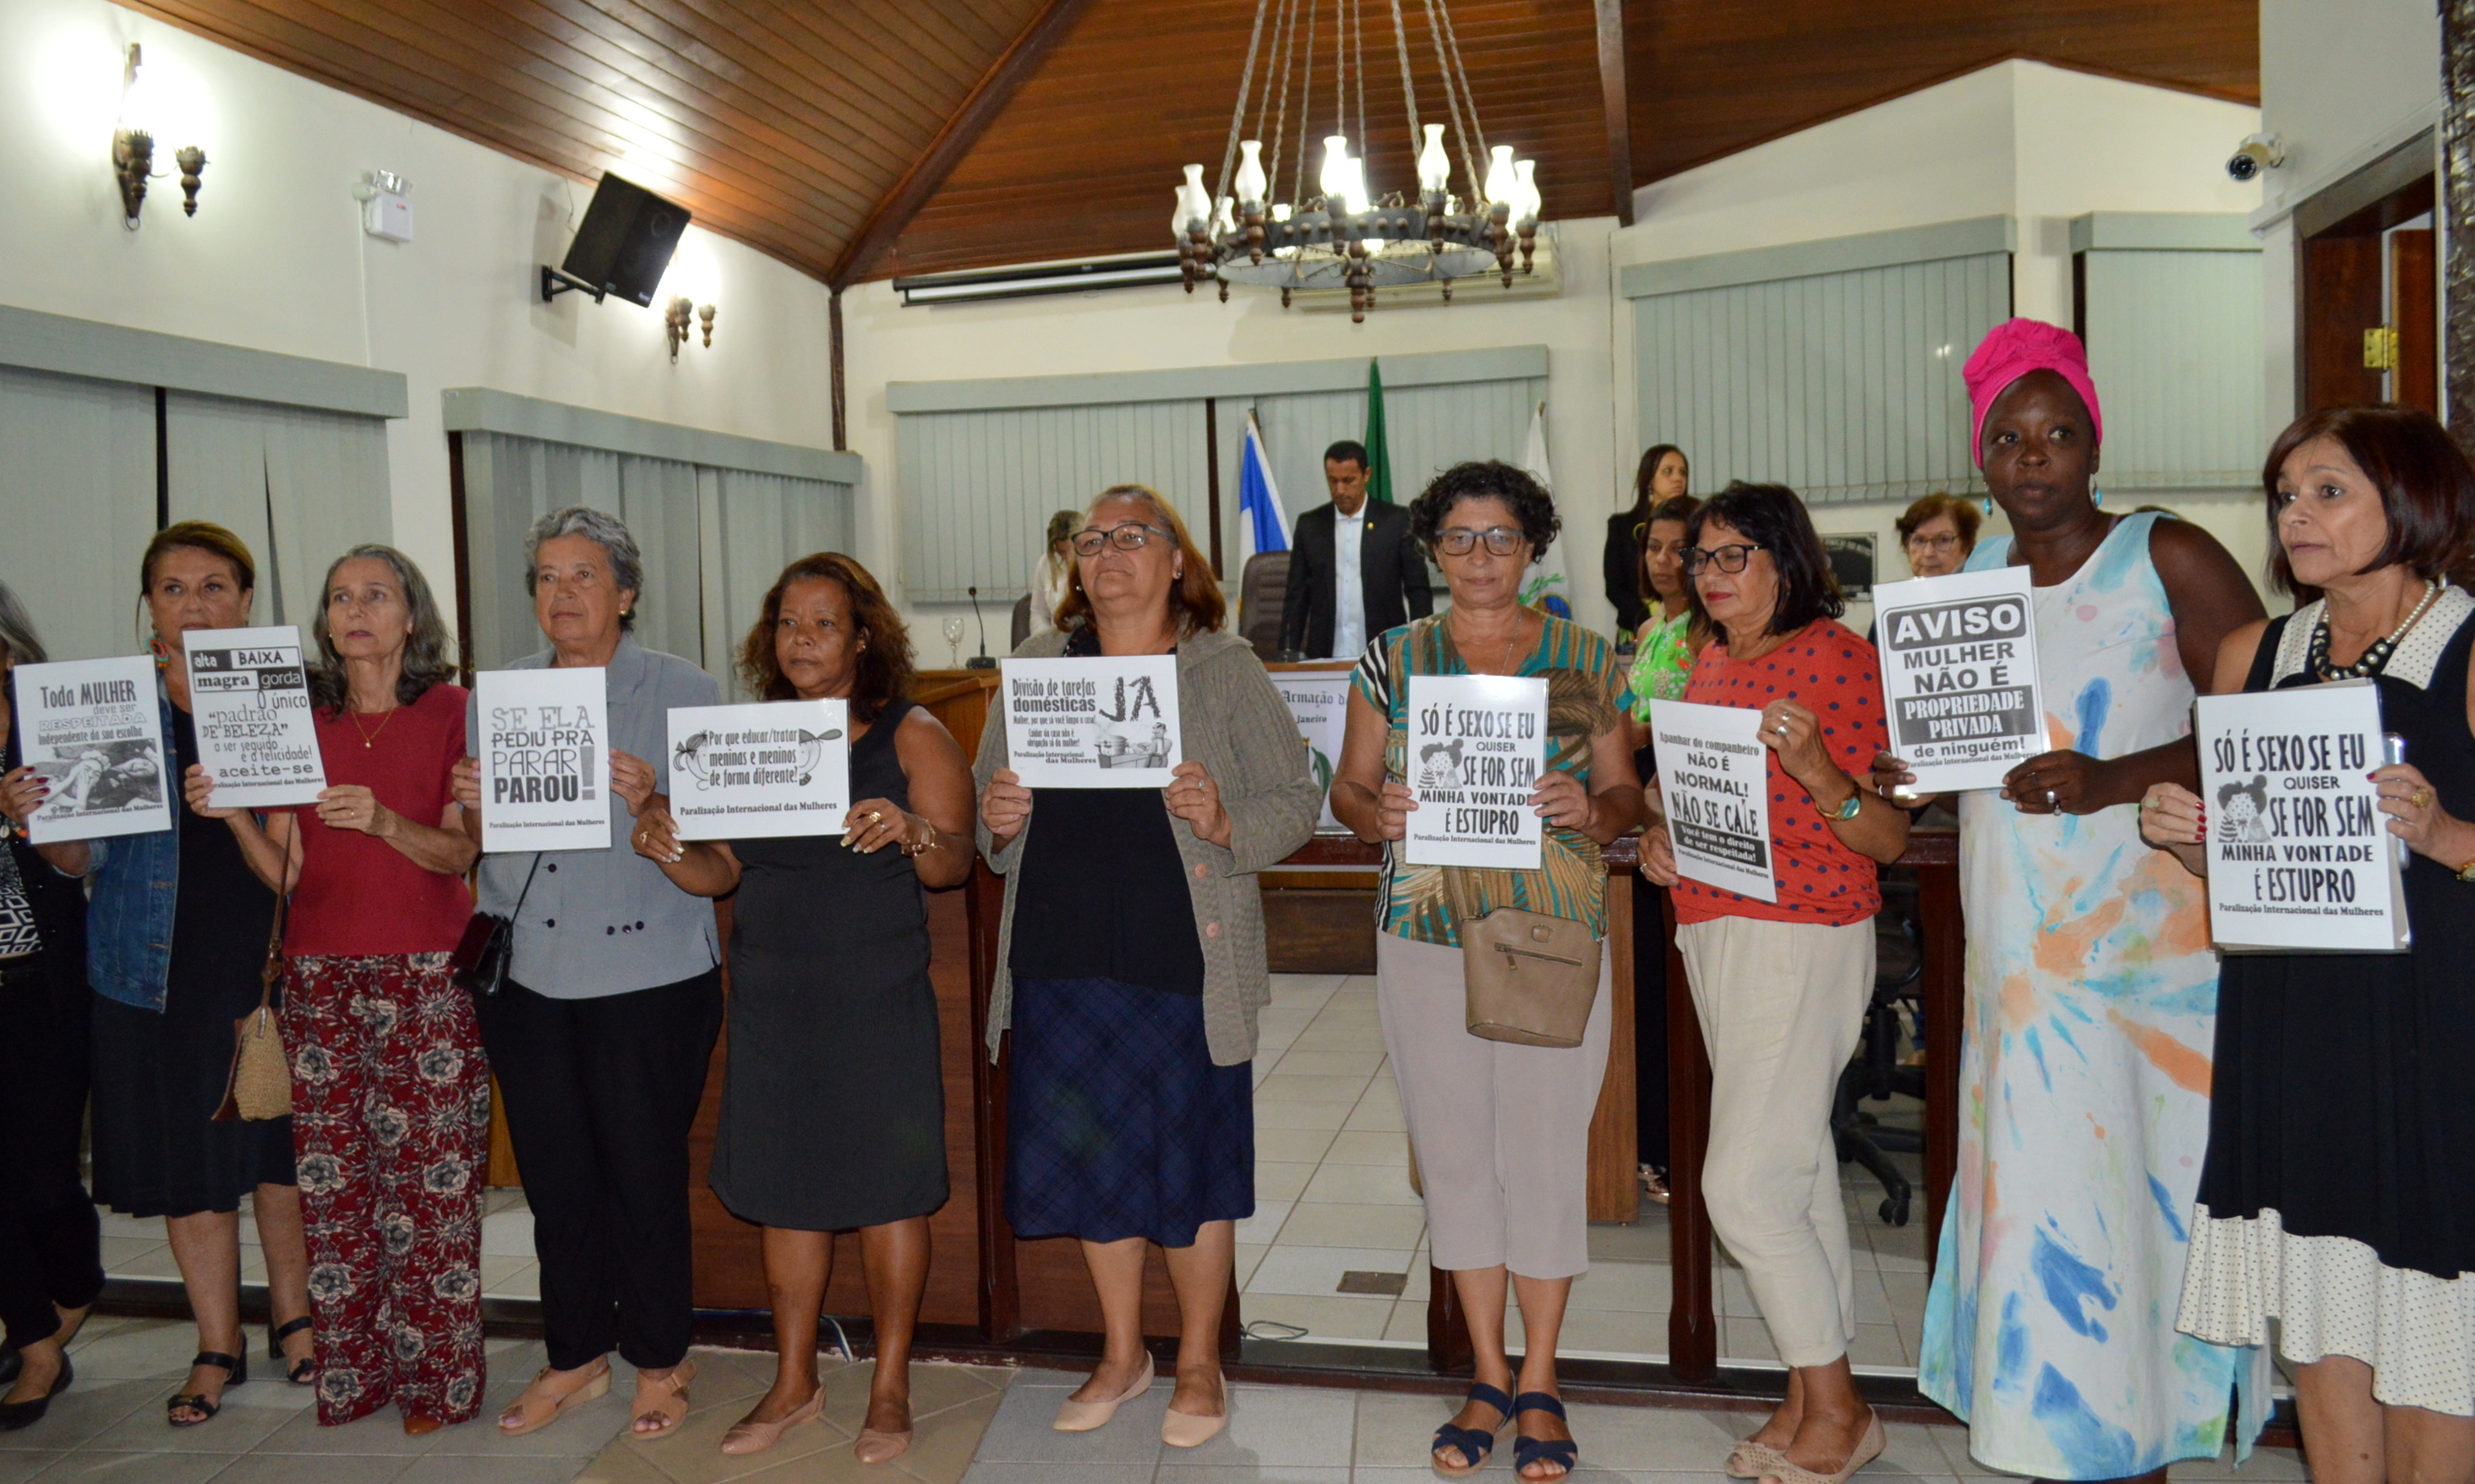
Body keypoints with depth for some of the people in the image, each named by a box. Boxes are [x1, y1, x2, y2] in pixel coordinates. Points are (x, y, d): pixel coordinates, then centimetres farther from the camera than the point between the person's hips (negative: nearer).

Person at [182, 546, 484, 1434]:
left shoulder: (453, 711, 3)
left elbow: (461, 850, -4)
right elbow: (285, 872, 8)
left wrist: (384, 822, -20)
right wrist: (232, 816, -9)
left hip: (425, 974, -3)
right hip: (320, 975, 3)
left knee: (429, 1177, -3)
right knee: (332, 1177, 4)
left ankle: (435, 1377, 8)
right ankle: (353, 1370, 17)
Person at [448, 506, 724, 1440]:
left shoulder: (683, 694, -3)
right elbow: (473, 845, 14)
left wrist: (648, 805, -24)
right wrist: (470, 806, -8)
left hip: (649, 977, -4)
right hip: (526, 978, 4)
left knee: (644, 1171, 3)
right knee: (555, 1173, 12)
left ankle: (659, 1360, 23)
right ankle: (576, 1354, 30)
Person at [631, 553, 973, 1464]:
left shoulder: (911, 736, -2)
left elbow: (956, 862, -9)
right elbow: (720, 869, 9)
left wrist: (913, 832, -30)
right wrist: (668, 848, -11)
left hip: (877, 1002, -4)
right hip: (772, 1002, 4)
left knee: (885, 1187, 4)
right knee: (785, 1188, 12)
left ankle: (890, 1389, 20)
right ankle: (794, 1383, 28)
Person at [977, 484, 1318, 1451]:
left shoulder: (1225, 669, 0)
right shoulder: (1038, 665, 10)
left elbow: (1297, 800, -1)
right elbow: (988, 793, 16)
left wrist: (1227, 823, -20)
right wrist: (998, 822, -6)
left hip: (1185, 961, -3)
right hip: (1061, 956, 4)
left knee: (1190, 1158, 6)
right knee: (1091, 1152, 12)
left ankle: (1199, 1364, 27)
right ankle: (1122, 1354, 33)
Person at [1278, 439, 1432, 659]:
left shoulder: (1397, 521, 3)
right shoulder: (1309, 525, 9)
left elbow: (1418, 591, 5)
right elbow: (1297, 595, 10)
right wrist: (1290, 652, 1)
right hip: (1324, 657, 1)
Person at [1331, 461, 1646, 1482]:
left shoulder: (1588, 661, 5)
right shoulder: (1392, 659, 7)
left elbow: (1627, 794, 8)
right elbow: (1346, 788, 8)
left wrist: (1591, 810, -14)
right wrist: (1378, 811, -13)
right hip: (1425, 938, 2)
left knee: (1546, 1155, 3)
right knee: (1455, 1156, 9)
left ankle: (1541, 1387, 21)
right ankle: (1489, 1379, 25)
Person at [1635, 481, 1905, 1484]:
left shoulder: (1838, 654, -10)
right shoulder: (1708, 665, 12)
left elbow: (1889, 839, -12)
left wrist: (1815, 769, -29)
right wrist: (1659, 836, 5)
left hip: (1804, 937, -7)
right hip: (1711, 932, 8)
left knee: (1744, 1183, -8)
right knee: (1798, 1172, 14)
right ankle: (1810, 1400, 25)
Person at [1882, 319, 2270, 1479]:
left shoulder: (2170, 558, -4)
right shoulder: (1970, 577, 13)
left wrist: (2113, 780, -21)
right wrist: (1911, 767, 1)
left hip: (2150, 938, -5)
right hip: (2020, 941, 5)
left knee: (2136, 1187, 0)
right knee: (2032, 1183, 6)